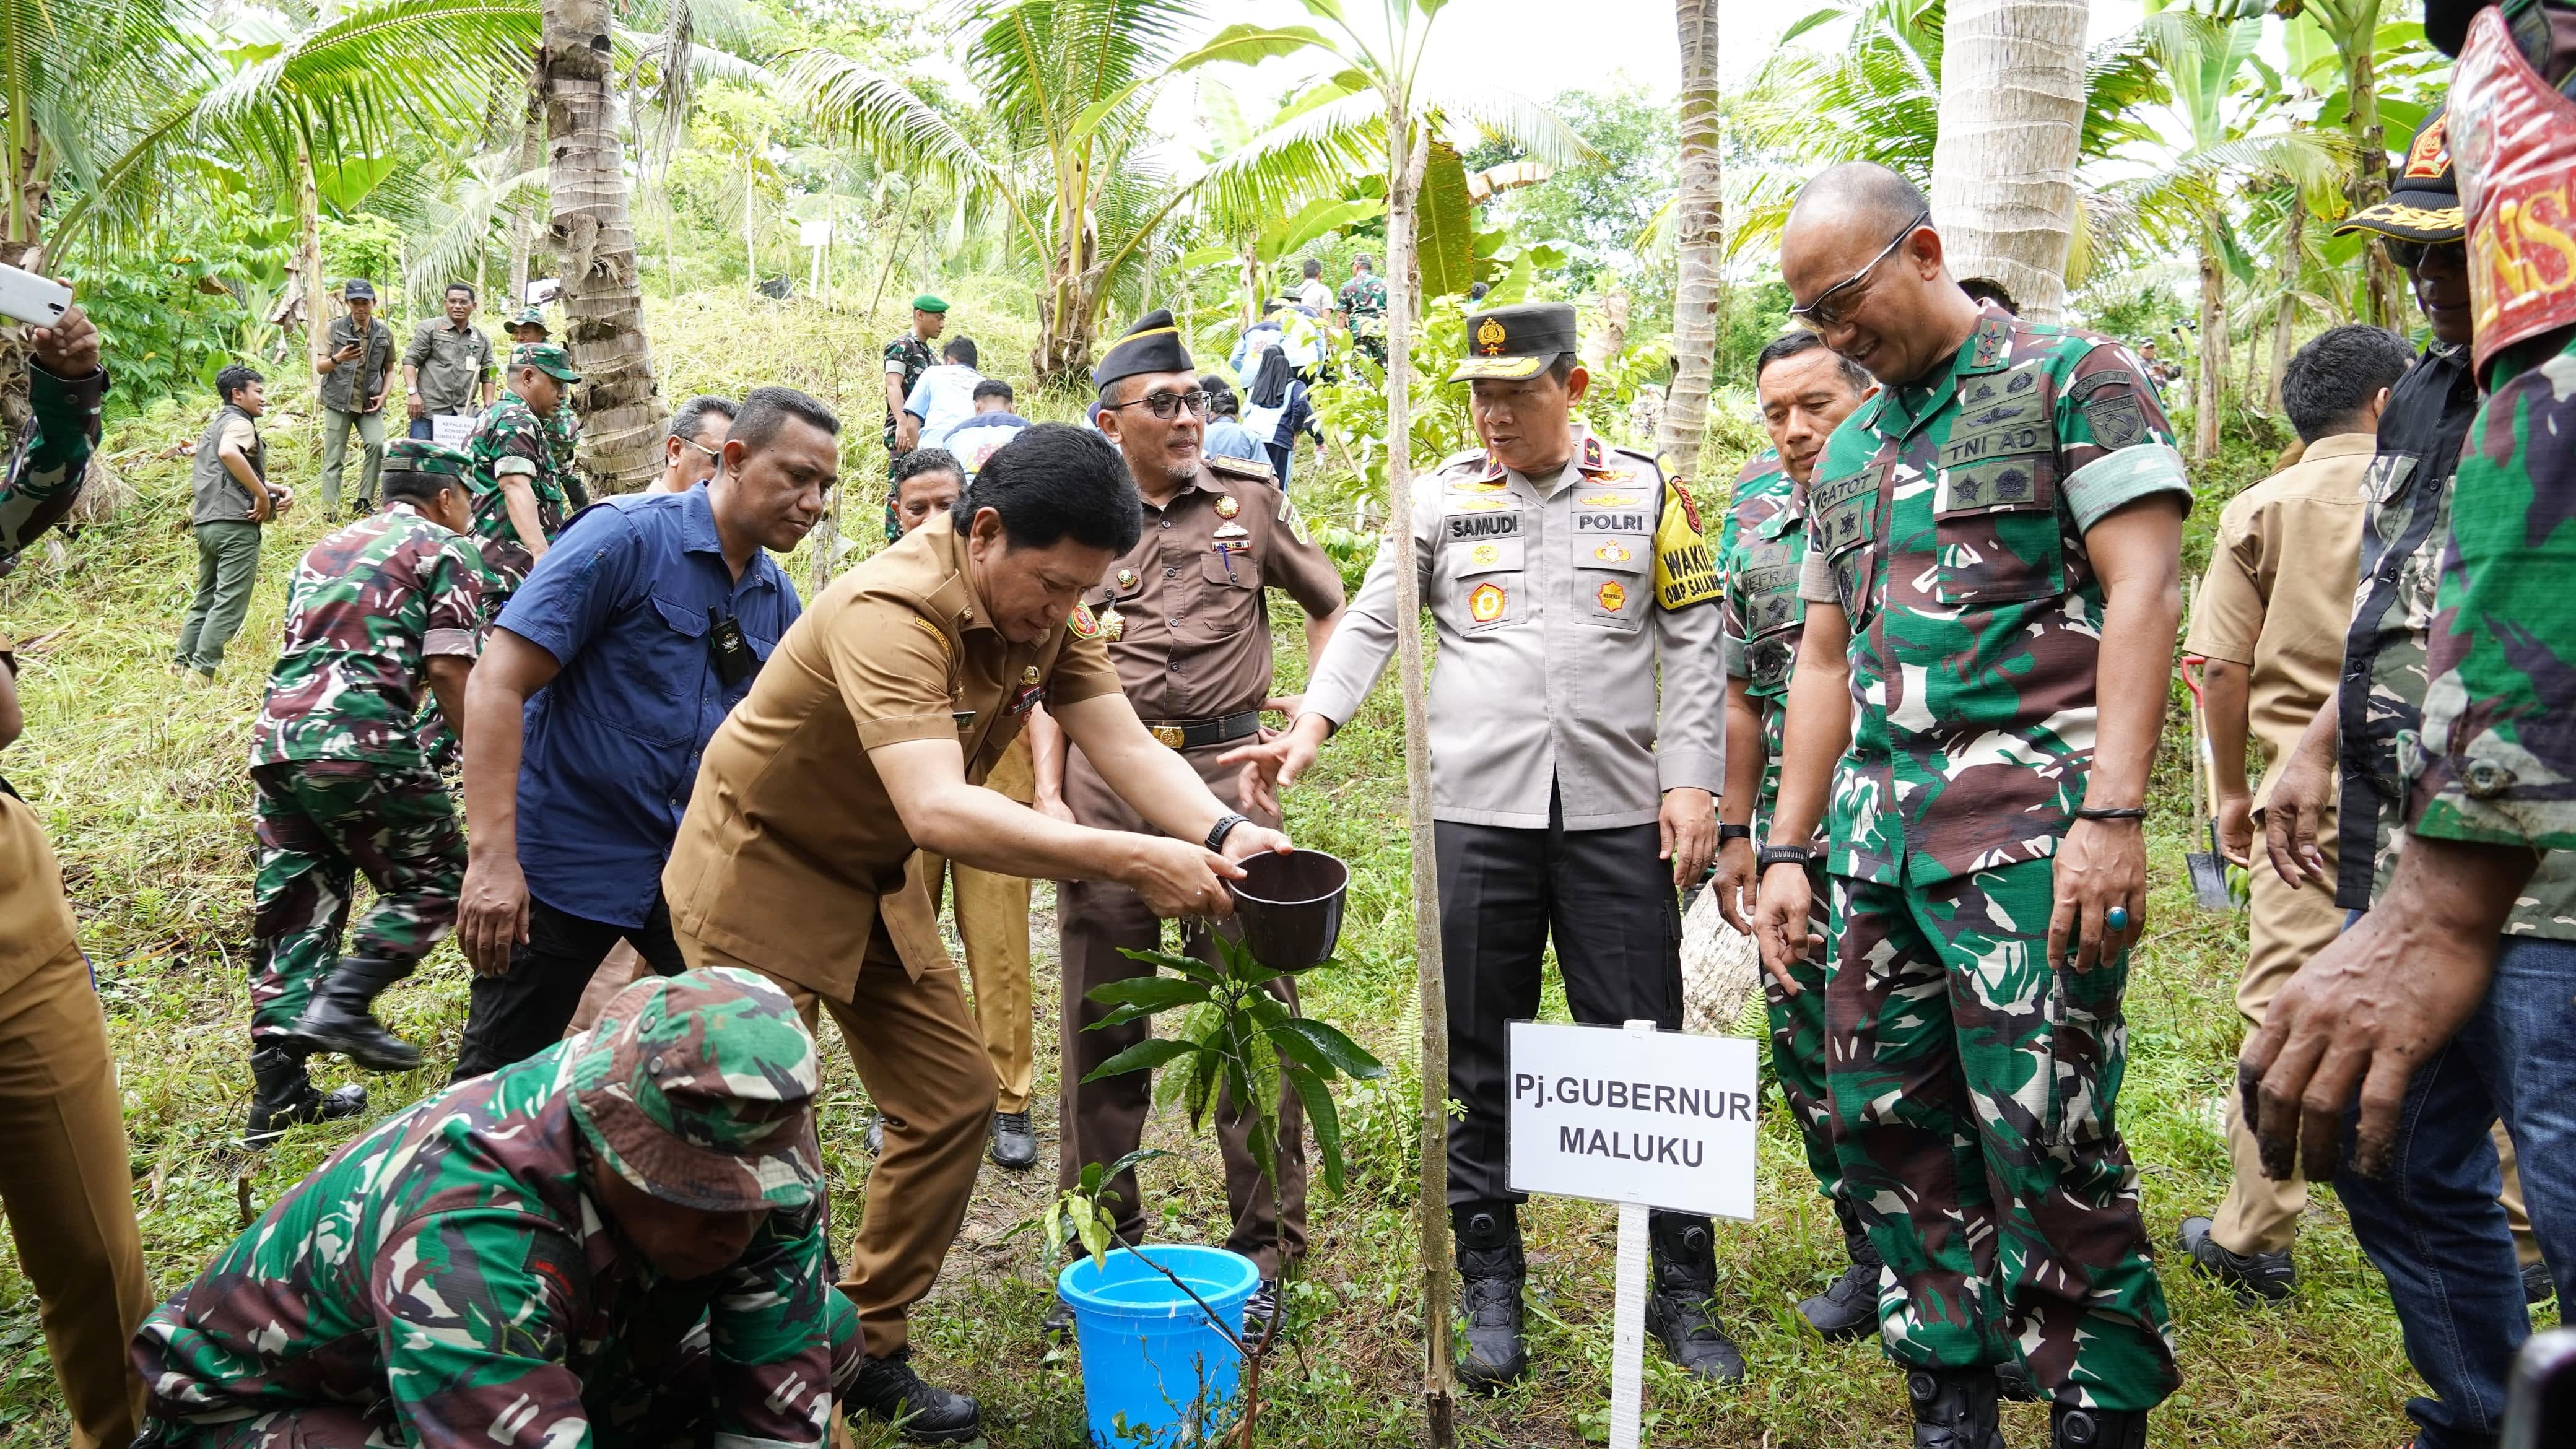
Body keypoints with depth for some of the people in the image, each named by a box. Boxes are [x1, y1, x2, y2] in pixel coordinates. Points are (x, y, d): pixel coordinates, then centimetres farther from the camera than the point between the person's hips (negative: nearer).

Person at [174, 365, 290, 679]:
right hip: (236, 523, -10)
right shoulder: (239, 423, -4)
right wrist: (263, 495, -21)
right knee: (229, 604, -9)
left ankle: (181, 665, 15)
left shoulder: (214, 426, 27)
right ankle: (201, 672, -13)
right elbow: (229, 453, -28)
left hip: (206, 522, 10)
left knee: (205, 599, 16)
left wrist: (279, 490, 11)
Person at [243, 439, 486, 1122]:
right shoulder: (445, 550, 5)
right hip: (360, 740, -7)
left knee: (294, 913, 11)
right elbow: (448, 670, -5)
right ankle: (342, 1003, -10)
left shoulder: (325, 548, 27)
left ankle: (277, 1095, 10)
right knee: (432, 880, 8)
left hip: (275, 737, 7)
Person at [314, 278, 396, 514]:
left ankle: (364, 502, -7)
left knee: (377, 444, -20)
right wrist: (338, 359, -24)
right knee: (334, 458, -2)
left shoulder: (384, 332, 6)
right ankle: (330, 510, 3)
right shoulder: (335, 328, 0)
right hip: (338, 401, -1)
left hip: (369, 403, 1)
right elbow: (320, 367, -2)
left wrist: (383, 395, -2)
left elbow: (389, 369, 16)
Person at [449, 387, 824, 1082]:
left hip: (690, 866, 6)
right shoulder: (627, 538, -15)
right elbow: (497, 683, -20)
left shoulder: (776, 597, 5)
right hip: (565, 861, -6)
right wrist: (492, 857, -26)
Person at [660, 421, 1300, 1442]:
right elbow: (938, 812, -45)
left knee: (953, 1103, 5)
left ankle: (866, 1348, 20)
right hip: (760, 872, -8)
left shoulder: (1046, 610, -8)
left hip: (874, 885, 8)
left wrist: (1223, 833, -34)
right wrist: (1132, 861, -48)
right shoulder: (890, 612, -34)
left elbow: (1128, 750, -14)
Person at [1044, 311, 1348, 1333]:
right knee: (1101, 1011, 8)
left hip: (1227, 769, -1)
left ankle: (1266, 1244, 12)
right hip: (1105, 779, 2)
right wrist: (1049, 795, 2)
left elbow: (1331, 605, 19)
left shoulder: (1251, 499, 7)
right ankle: (1103, 1235, 24)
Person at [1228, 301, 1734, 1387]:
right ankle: (1492, 1288, 20)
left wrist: (1691, 781, -1)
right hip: (1476, 812, 1)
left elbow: (1692, 646, 8)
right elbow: (1371, 623, 8)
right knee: (1483, 1065, 7)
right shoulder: (1442, 499, 9)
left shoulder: (1646, 494, 8)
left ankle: (1682, 1294, 16)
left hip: (1618, 815, 0)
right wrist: (1312, 725, -8)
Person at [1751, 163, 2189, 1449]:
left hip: (2028, 822, -7)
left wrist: (2113, 813, -18)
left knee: (2043, 1132, -8)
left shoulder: (2072, 377, 0)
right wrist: (1785, 849, 16)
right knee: (1883, 1120, 7)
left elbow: (2142, 589, -9)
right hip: (1878, 830, 7)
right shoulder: (1846, 456, 20)